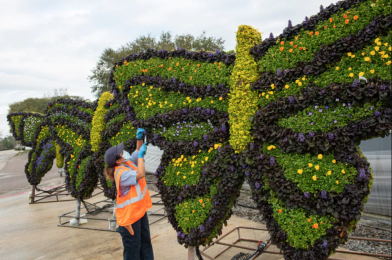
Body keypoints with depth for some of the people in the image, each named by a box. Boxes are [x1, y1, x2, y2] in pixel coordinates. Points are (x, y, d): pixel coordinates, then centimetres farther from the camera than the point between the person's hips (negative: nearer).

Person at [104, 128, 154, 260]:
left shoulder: (128, 163, 0)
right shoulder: (121, 173, -27)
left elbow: (138, 151, 12)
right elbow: (140, 174, -35)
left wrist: (139, 138, -5)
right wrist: (140, 155, -27)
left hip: (140, 210, 9)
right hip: (129, 214, -9)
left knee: (145, 241, 21)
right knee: (133, 245, 7)